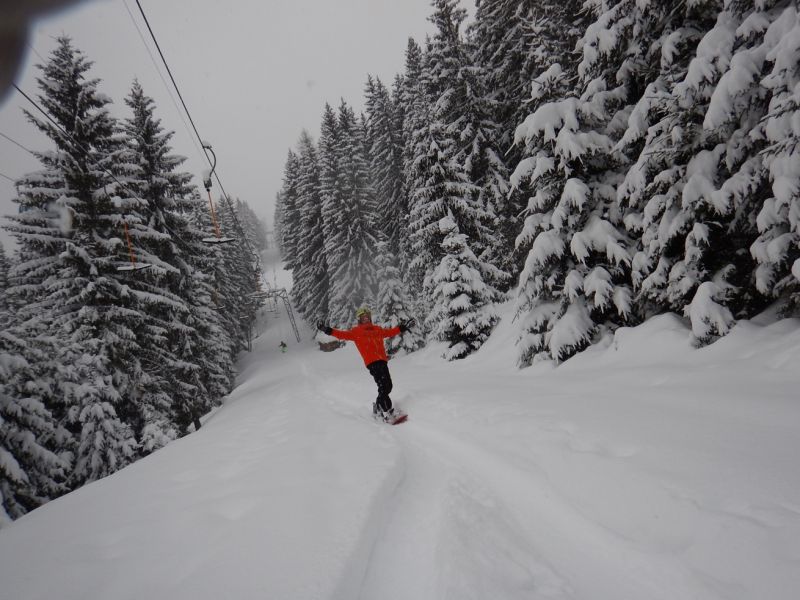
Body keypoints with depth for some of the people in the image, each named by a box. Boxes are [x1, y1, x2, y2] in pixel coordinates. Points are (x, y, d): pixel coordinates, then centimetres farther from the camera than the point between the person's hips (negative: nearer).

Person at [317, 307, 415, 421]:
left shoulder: (377, 329, 25)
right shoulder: (356, 331, 11)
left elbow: (390, 332, 33)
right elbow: (343, 334, 1)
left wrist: (403, 327, 33)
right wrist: (328, 330, -9)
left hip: (382, 360, 6)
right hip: (372, 362, -6)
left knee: (388, 386, 5)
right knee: (383, 386, -15)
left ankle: (378, 407, 24)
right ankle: (387, 411, -10)